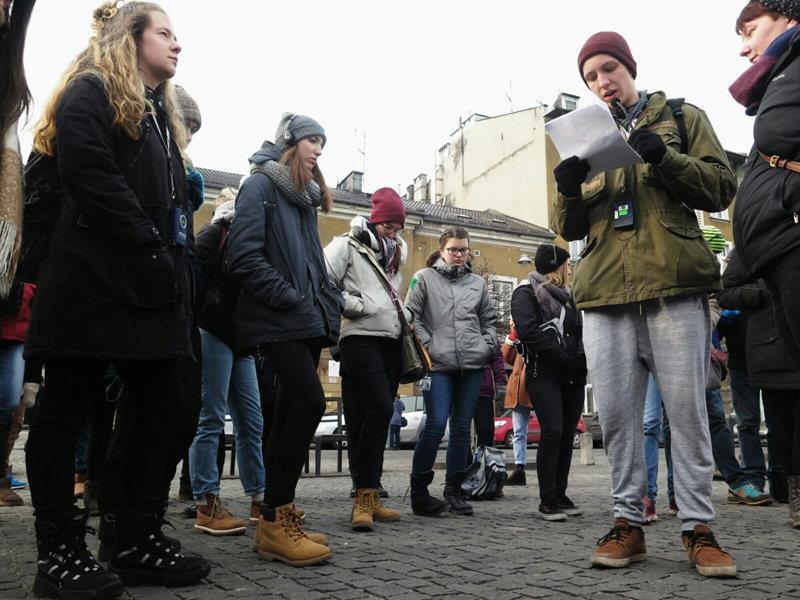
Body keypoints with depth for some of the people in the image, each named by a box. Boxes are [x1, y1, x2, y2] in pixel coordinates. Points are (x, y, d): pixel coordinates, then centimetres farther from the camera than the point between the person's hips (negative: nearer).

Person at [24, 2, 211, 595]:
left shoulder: (159, 111, 26)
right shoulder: (89, 93, 0)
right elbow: (91, 177, -16)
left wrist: (180, 265, 8)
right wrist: (151, 248, -19)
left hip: (152, 283, 9)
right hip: (94, 279, -9)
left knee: (161, 406, 5)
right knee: (66, 408, 0)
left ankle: (139, 543, 14)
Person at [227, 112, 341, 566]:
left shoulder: (304, 196, 21)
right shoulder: (260, 185, -3)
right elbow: (244, 255, -14)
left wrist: (329, 305, 10)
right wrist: (290, 298, -15)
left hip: (305, 321, 9)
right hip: (277, 320, -9)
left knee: (293, 410, 7)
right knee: (310, 403, -18)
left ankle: (280, 517, 14)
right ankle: (275, 522, -10)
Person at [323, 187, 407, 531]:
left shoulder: (394, 253, 25)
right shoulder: (347, 245, 1)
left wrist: (404, 315, 16)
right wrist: (357, 306, -12)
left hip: (390, 342, 8)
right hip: (360, 339, -8)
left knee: (366, 420, 8)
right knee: (380, 408, -22)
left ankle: (369, 499, 12)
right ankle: (364, 498, -16)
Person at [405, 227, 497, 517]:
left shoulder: (478, 283, 18)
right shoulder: (424, 278, 6)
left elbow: (489, 319, 23)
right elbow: (412, 316, 1)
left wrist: (488, 346, 7)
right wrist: (426, 345, -8)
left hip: (472, 364, 4)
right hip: (439, 364, -4)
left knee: (462, 427, 6)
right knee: (436, 424, -12)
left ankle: (454, 490, 16)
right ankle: (418, 490, -1)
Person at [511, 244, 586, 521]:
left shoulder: (567, 296, 24)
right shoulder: (526, 292, 0)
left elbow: (580, 330, 20)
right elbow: (528, 330, -15)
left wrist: (581, 360, 0)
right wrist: (564, 356, -16)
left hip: (573, 377, 7)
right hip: (544, 375, -7)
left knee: (567, 436, 5)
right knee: (552, 432, -14)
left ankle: (560, 496, 13)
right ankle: (547, 501, -9)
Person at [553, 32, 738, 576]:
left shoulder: (682, 118, 14)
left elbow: (721, 187, 4)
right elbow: (569, 228, 18)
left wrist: (664, 157, -12)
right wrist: (568, 192, -4)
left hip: (674, 286, -3)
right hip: (605, 292, 3)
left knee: (687, 408, -3)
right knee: (616, 413, 1)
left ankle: (699, 529, 6)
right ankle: (628, 523, 10)